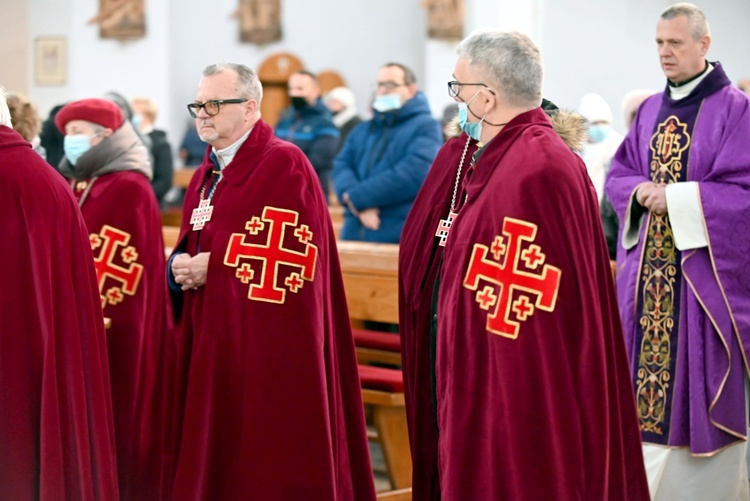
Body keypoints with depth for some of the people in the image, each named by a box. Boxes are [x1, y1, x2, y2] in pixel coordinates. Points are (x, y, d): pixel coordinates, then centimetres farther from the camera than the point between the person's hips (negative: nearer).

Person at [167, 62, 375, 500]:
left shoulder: (285, 164, -10)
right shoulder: (205, 175, 16)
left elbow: (295, 256, -19)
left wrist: (215, 265, -15)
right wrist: (180, 266, -4)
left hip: (268, 346, -8)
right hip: (211, 343, 8)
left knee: (268, 464, -3)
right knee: (216, 458, 11)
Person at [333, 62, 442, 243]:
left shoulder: (426, 126, 1)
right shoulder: (363, 130, 21)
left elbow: (413, 173, -15)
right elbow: (342, 165, 6)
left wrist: (357, 197, -13)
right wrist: (360, 206, -16)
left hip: (402, 237, -6)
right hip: (356, 233, 6)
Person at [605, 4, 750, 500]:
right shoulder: (650, 111, 12)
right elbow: (618, 175, 15)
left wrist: (677, 197, -17)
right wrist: (640, 191, -7)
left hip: (704, 271, -6)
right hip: (647, 269, 6)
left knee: (698, 379, -1)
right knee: (646, 378, 8)